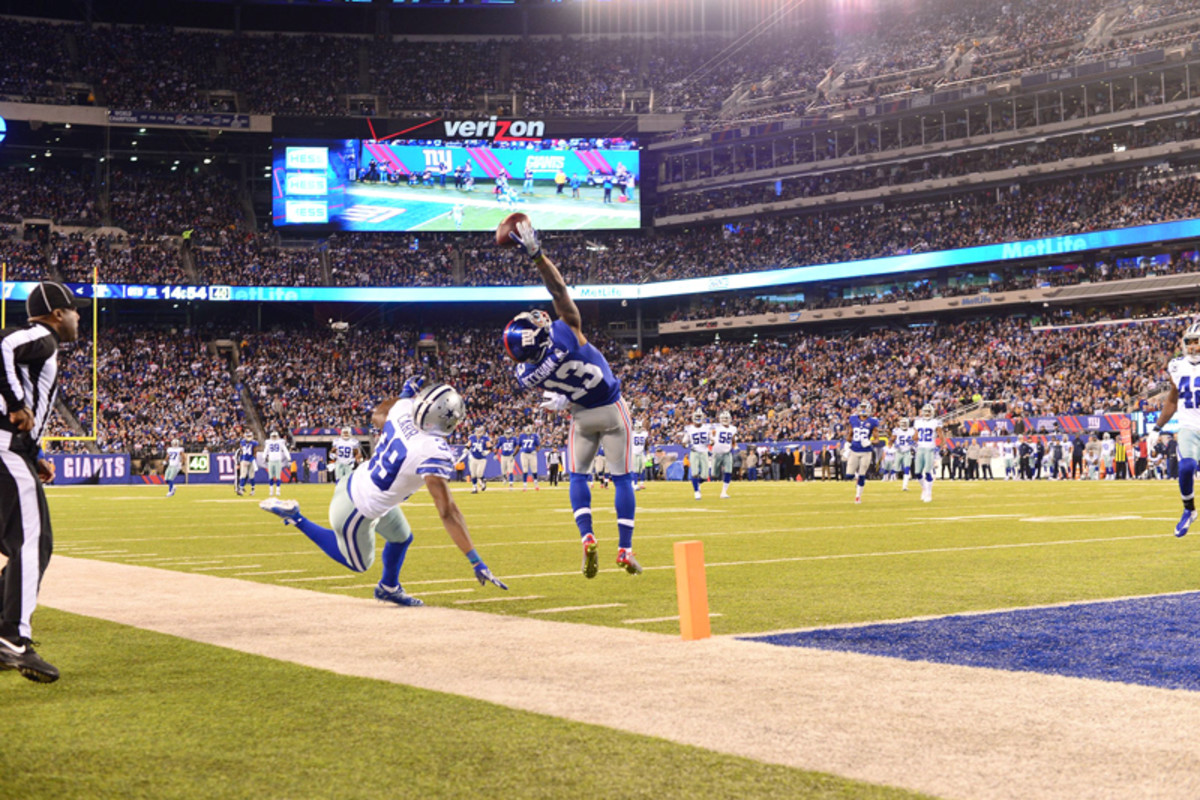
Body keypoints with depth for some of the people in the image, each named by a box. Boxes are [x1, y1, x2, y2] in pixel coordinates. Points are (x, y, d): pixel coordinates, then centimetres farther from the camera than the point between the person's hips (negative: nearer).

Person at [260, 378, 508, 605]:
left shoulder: (402, 410, -13)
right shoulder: (434, 452, -34)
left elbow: (377, 417, 13)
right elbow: (447, 513, -34)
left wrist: (404, 395, 20)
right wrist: (476, 562, -31)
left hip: (355, 482, 8)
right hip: (357, 511, -8)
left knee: (401, 538, 28)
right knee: (358, 564, 24)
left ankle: (389, 588, 53)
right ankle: (294, 517, 19)